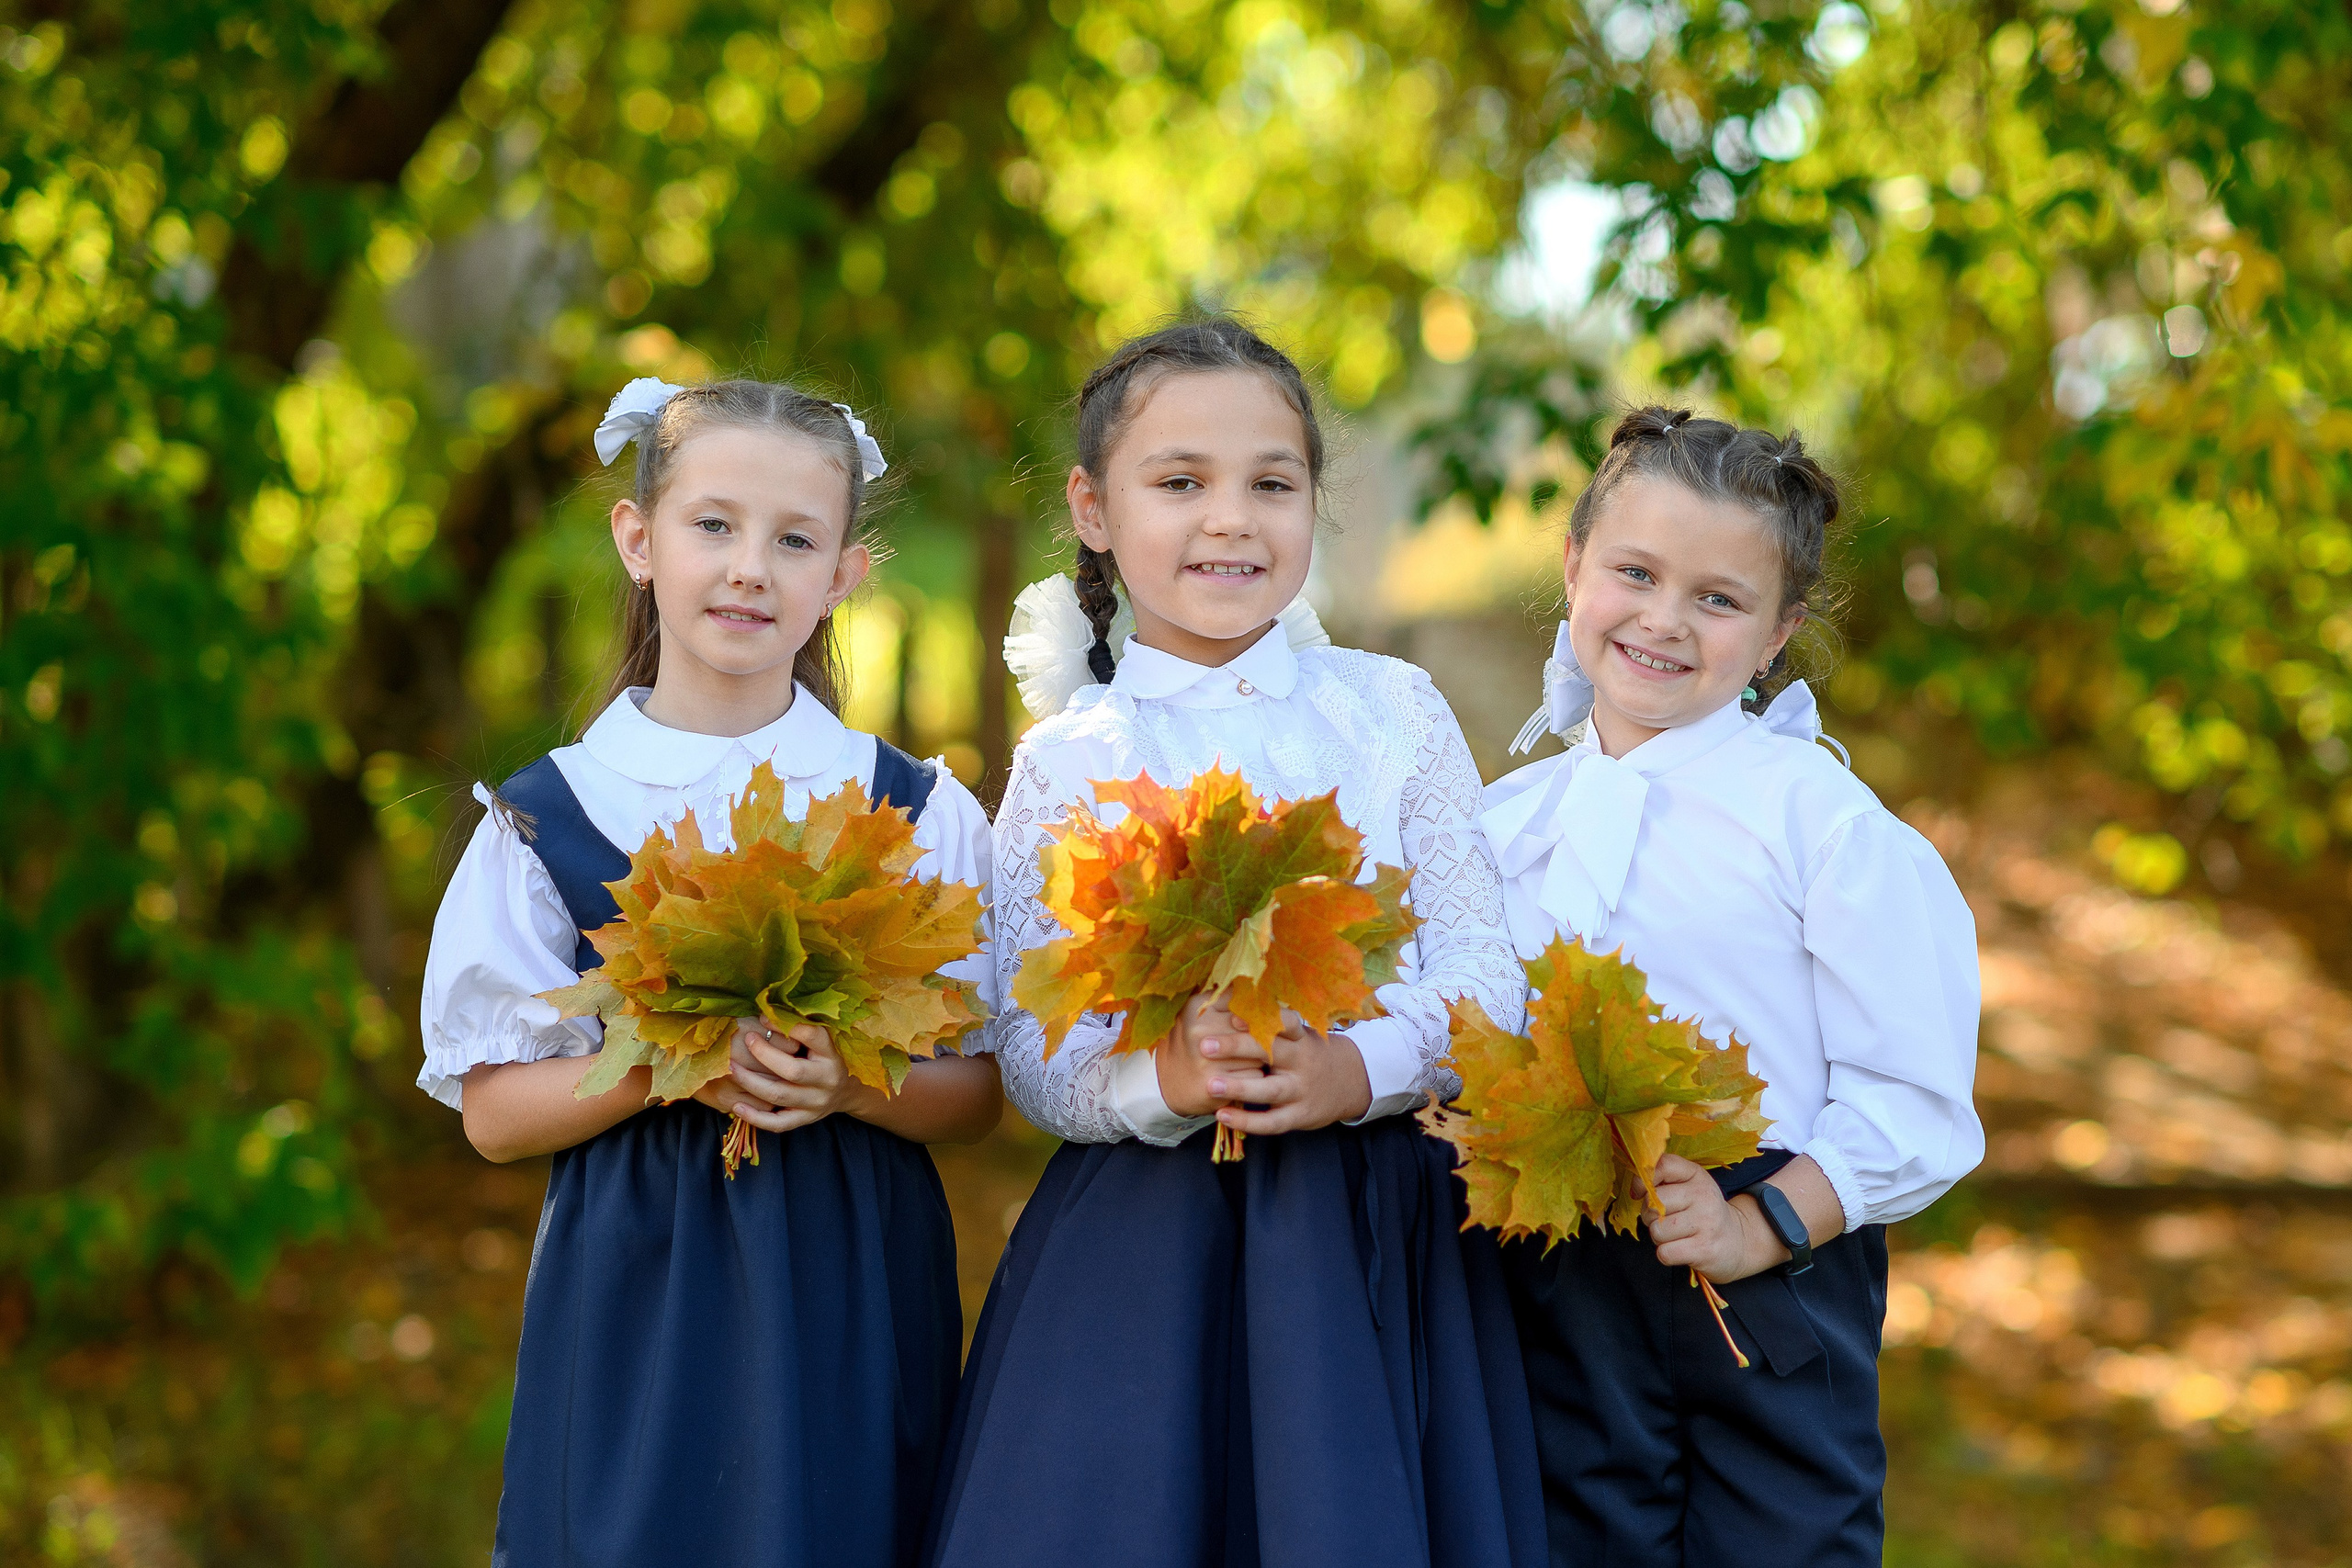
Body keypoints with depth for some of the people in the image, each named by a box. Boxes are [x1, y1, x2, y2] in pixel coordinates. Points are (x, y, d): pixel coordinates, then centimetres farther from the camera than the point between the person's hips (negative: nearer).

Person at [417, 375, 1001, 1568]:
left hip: (850, 1297, 1)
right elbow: (493, 1112, -1)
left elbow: (977, 1097, 2)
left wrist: (849, 1082, -18)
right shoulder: (550, 818, 0)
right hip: (630, 1300, 0)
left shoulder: (917, 815, 2)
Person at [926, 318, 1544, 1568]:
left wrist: (1359, 1069, -17)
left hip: (1378, 1226, 1)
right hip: (1143, 1247, -1)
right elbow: (1028, 1049, -1)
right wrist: (1161, 1080, -21)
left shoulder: (1395, 711, 5)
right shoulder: (1065, 758, 3)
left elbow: (1487, 969, 2)